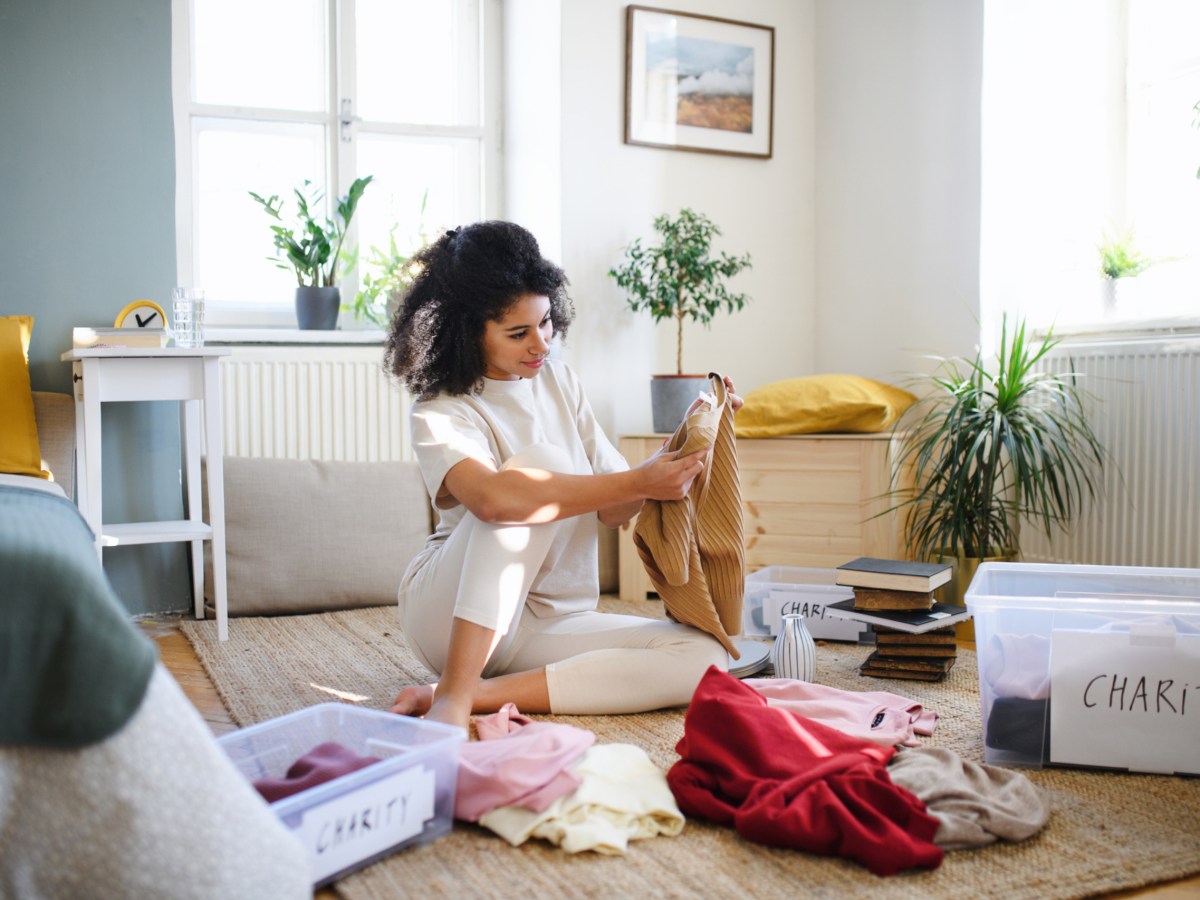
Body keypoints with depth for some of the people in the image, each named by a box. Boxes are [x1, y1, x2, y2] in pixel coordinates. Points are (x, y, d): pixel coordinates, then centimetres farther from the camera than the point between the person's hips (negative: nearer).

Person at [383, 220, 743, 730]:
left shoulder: (557, 381, 7)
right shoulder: (439, 415, -11)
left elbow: (613, 510, 6)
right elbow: (492, 497, -35)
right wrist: (638, 483, -33)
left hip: (548, 623, 6)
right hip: (448, 614, -5)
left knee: (703, 658, -19)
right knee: (542, 459, -29)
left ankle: (480, 693, -24)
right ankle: (453, 694, -32)